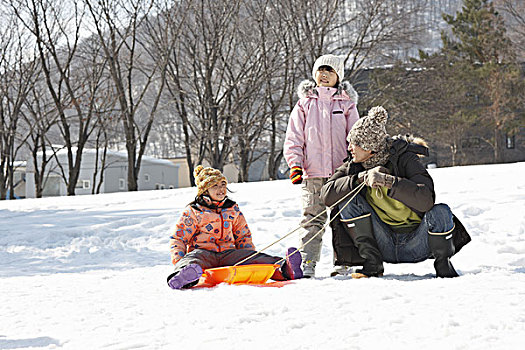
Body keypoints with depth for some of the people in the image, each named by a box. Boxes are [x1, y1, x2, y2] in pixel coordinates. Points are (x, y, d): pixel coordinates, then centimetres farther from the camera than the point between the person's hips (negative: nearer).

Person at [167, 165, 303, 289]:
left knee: (251, 255, -26)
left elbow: (243, 237, 26)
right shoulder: (193, 212, 8)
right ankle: (184, 272, -78)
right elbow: (178, 239, 7)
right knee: (195, 257, -40)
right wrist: (178, 261, -14)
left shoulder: (232, 209, 20)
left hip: (227, 254, 3)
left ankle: (284, 269, -52)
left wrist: (250, 259, 7)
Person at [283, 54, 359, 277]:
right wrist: (295, 165, -3)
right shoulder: (305, 103, 11)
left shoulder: (346, 103, 11)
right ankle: (307, 263, -5)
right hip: (312, 173, 0)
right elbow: (293, 138, 9)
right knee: (313, 219, -5)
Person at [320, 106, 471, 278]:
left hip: (415, 244, -3)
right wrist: (361, 178, -26)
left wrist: (388, 181, -38)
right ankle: (372, 263, -11)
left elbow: (426, 200, -31)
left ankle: (443, 264, -3)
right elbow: (327, 194, -16)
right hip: (384, 246, 3)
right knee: (348, 200, -16)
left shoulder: (405, 159, -15)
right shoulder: (354, 166, -2)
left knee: (440, 212, -32)